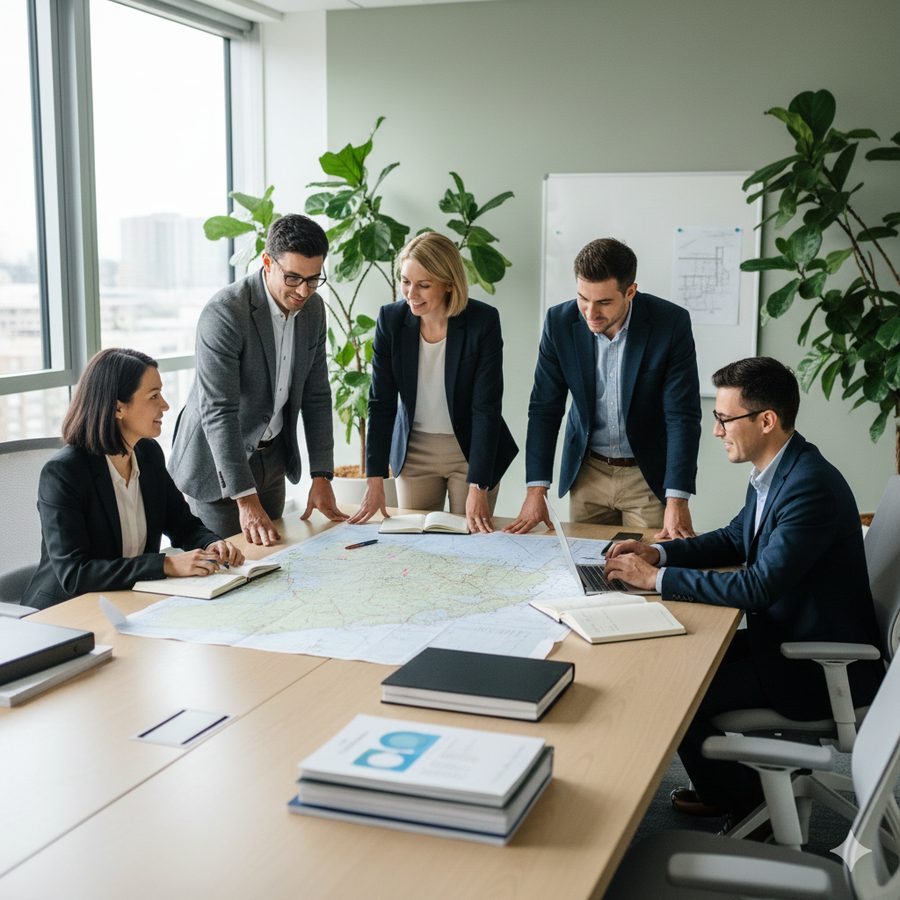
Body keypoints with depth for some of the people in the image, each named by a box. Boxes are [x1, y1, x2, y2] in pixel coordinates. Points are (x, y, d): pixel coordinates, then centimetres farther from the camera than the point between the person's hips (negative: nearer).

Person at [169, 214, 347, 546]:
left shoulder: (313, 308, -3)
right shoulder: (223, 313, -25)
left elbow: (316, 396, 3)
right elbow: (218, 412, -29)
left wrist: (322, 476, -4)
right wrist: (246, 500, -33)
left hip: (271, 456, 6)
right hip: (217, 462, -6)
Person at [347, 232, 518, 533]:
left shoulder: (483, 321, -18)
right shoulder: (391, 319, -10)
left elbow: (486, 408, -20)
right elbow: (381, 402, -8)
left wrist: (478, 489, -24)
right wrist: (375, 481, -13)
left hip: (471, 451, -2)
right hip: (413, 452, 2)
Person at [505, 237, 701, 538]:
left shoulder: (672, 323, -18)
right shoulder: (560, 322, -10)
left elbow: (682, 415, -17)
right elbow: (545, 409, -5)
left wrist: (677, 501, -23)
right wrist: (536, 490, -11)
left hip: (649, 476, -2)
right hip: (587, 473, 2)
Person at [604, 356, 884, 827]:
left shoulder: (811, 486, -28)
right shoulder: (774, 472, 3)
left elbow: (757, 588, -31)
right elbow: (736, 538, 17)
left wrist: (657, 578, -24)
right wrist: (659, 552, 1)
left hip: (823, 668, -10)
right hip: (783, 636, 10)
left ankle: (743, 804, 12)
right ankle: (722, 786, 25)